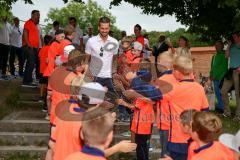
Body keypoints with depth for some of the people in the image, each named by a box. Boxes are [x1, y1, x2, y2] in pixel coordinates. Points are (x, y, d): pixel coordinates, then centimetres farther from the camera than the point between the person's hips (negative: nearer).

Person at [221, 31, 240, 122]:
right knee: (223, 91, 6)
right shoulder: (232, 46, 15)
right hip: (231, 70, 6)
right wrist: (229, 45, 6)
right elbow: (227, 55, 8)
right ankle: (227, 112, 15)